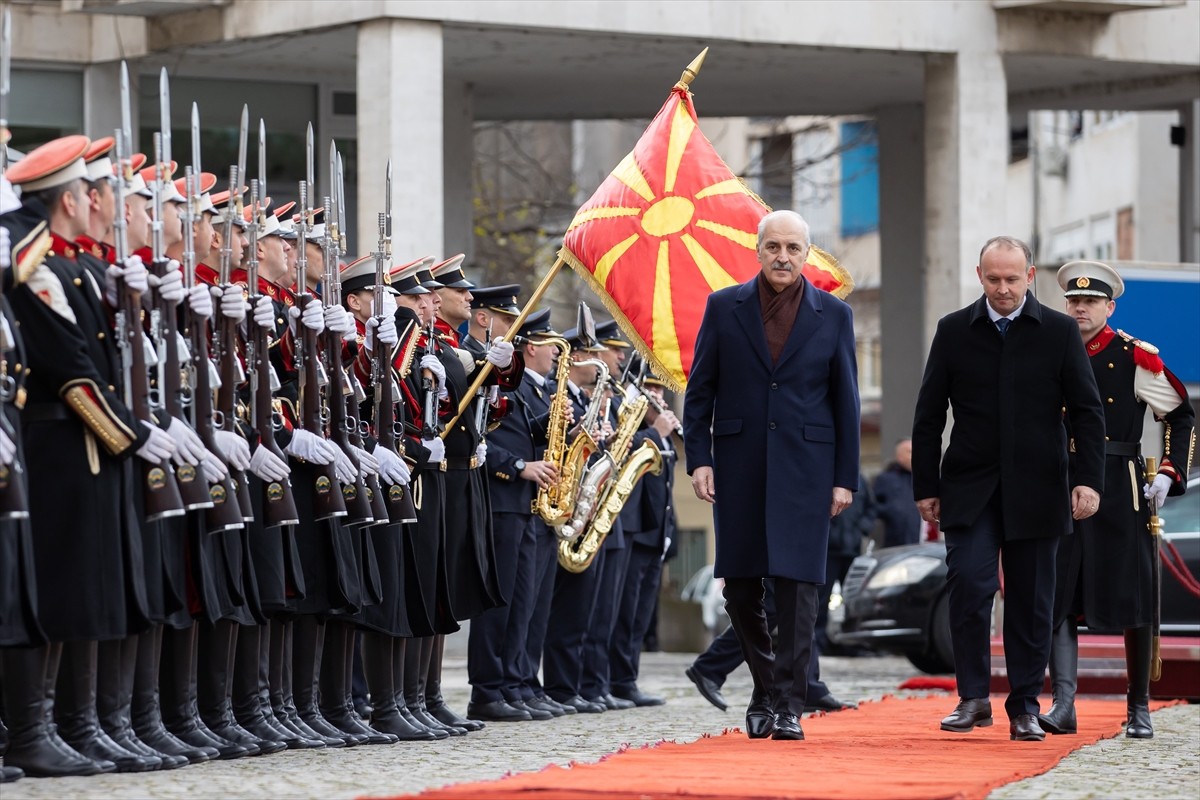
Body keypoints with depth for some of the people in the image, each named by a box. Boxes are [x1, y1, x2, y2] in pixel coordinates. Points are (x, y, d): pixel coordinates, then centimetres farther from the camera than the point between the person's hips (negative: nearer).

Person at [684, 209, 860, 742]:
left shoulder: (833, 316, 5)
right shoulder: (724, 308, 5)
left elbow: (845, 402, 6)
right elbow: (700, 391, 6)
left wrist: (845, 478, 1)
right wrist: (698, 459, -4)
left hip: (805, 467, -1)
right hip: (739, 467, 1)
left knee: (797, 584, -8)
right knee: (740, 588, 6)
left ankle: (788, 703, -7)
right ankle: (764, 684, 25)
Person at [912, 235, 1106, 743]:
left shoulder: (1060, 332, 3)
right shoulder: (954, 331, 5)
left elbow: (1087, 411, 3)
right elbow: (929, 415, 8)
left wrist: (1088, 480, -7)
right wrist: (925, 487, 4)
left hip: (1035, 489, 0)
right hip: (970, 487, 0)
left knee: (1031, 601, 3)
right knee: (968, 586, -15)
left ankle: (1025, 708, 12)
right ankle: (973, 698, -4)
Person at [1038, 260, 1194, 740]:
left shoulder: (1135, 358, -2)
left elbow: (1181, 417, 4)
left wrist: (1169, 474, -5)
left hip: (1120, 492, -3)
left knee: (1132, 602, 3)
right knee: (1059, 600, -6)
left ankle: (1139, 709, 13)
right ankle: (1063, 705, -7)